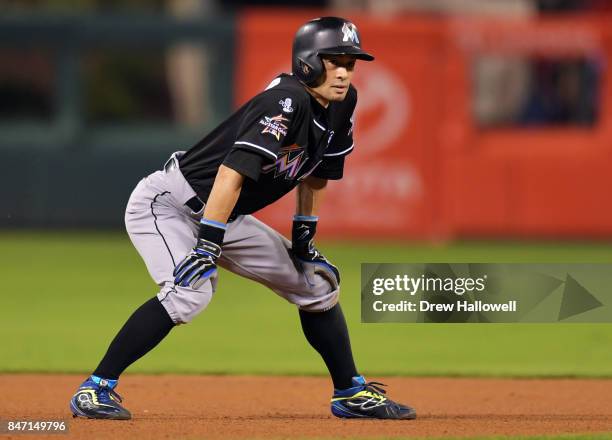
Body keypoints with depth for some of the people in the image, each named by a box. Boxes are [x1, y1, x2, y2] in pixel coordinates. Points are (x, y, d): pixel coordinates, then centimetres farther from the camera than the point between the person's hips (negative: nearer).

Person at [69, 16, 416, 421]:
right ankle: (96, 388, -26)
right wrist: (207, 246, -39)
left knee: (316, 282, 9)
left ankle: (350, 394, 22)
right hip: (166, 203, -9)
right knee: (191, 289, -33)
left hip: (224, 218, 9)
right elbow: (232, 172, -35)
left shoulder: (341, 105, -1)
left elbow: (315, 171, 16)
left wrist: (304, 236, 14)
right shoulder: (288, 102, -27)